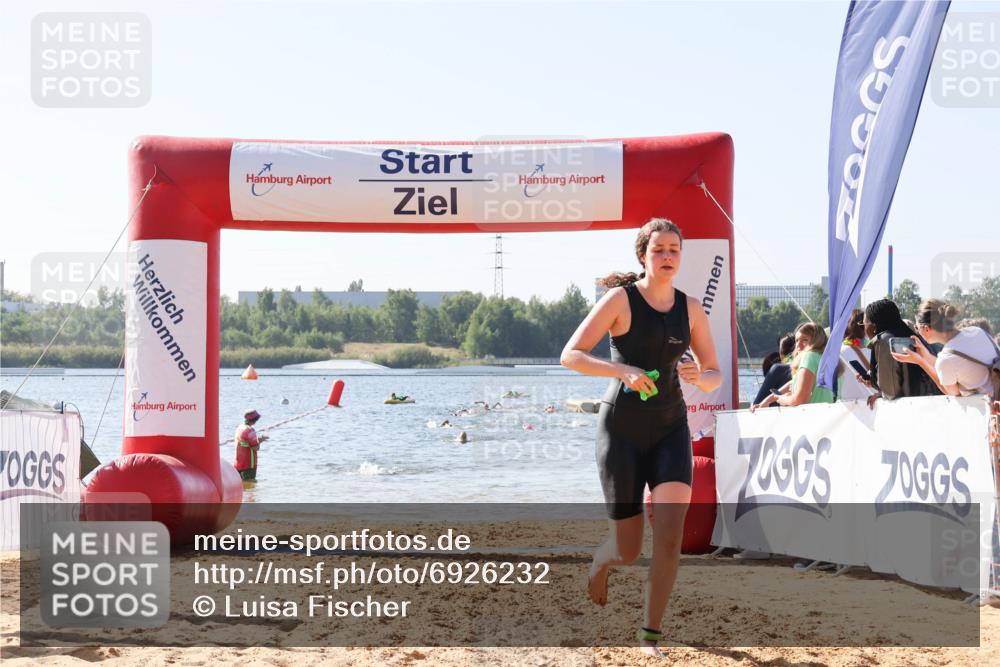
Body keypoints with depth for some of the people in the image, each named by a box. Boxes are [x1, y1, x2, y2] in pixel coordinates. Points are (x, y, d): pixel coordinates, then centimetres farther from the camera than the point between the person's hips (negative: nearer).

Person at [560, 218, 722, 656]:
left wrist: (699, 377, -16)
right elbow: (570, 355, -14)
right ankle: (600, 563, 41)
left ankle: (650, 634, -3)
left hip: (671, 428, 3)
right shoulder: (621, 300, -8)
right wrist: (621, 370, -28)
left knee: (670, 534, -16)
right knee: (628, 550, 2)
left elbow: (714, 377, 8)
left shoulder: (691, 309, 3)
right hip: (621, 430, -3)